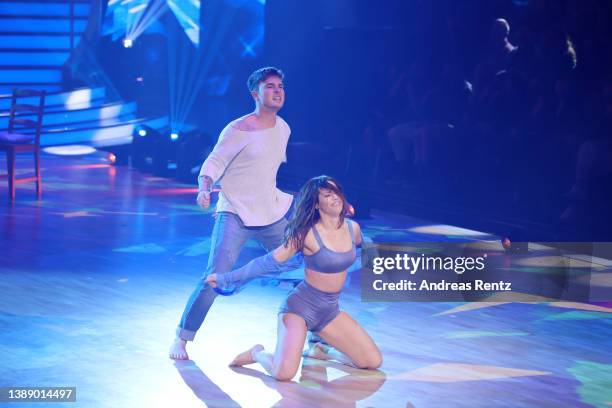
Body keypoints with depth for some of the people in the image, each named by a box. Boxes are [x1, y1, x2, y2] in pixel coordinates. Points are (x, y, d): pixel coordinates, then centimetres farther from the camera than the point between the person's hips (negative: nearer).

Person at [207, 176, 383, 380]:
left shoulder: (353, 228, -1)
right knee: (283, 373, -25)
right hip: (300, 307, -6)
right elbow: (269, 262, -12)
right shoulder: (308, 234, -16)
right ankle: (258, 353, 9)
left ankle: (322, 351, 21)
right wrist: (226, 278, -12)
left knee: (373, 362, -2)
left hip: (330, 311, 6)